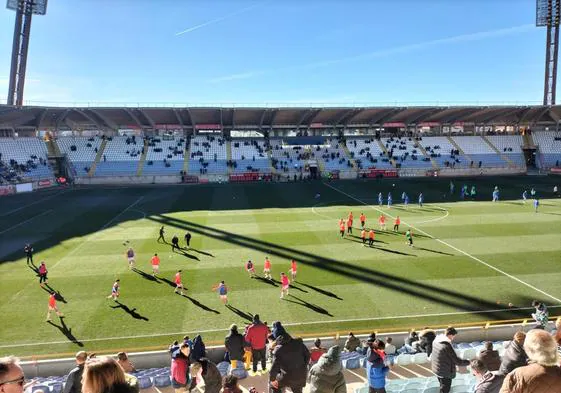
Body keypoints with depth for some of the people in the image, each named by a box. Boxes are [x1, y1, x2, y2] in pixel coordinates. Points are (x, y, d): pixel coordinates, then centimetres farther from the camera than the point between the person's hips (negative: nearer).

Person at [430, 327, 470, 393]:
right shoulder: (447, 346, -30)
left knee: (443, 387, 28)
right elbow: (457, 361, -22)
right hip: (445, 373, -7)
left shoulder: (436, 340, -5)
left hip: (435, 369, 7)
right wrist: (469, 362, -7)